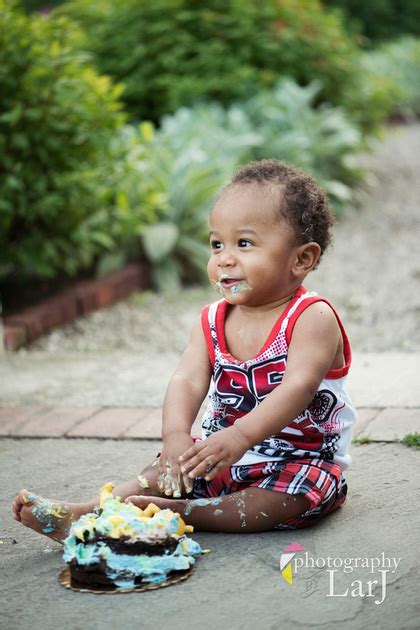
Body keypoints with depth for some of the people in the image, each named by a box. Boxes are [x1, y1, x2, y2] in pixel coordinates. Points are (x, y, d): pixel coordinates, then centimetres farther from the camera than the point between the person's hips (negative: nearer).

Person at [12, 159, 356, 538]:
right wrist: (176, 435, -33)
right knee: (168, 471, -13)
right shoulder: (213, 322, 3)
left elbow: (298, 386, -29)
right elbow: (187, 381, -11)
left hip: (301, 458, -5)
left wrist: (242, 436, -43)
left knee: (290, 496, -34)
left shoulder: (312, 318, -15)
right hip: (223, 453, 6)